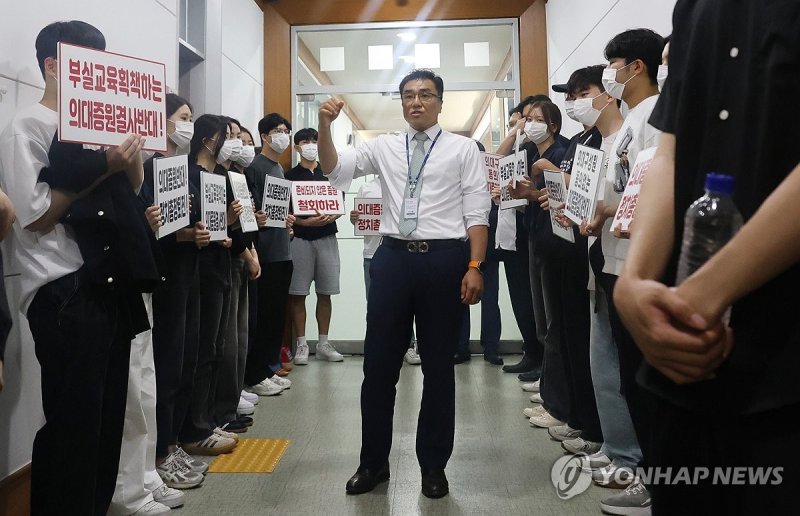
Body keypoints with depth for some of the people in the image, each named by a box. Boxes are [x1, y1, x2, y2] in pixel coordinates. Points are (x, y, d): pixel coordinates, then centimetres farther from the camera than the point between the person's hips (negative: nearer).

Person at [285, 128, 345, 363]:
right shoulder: (290, 176, 3)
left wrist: (330, 217, -12)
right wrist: (306, 222, -19)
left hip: (327, 238, 3)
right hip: (300, 239, -2)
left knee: (325, 293, 7)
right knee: (298, 294, 0)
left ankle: (323, 343, 17)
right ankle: (301, 344, 9)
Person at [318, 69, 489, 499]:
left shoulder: (463, 149, 5)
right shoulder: (383, 147, 12)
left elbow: (476, 212, -1)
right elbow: (334, 171, 3)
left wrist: (475, 267, -10)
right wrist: (325, 126, -12)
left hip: (444, 259, -2)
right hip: (393, 258, 2)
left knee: (439, 365, 8)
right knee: (379, 363, 6)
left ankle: (434, 465, 26)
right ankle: (373, 461, 25)